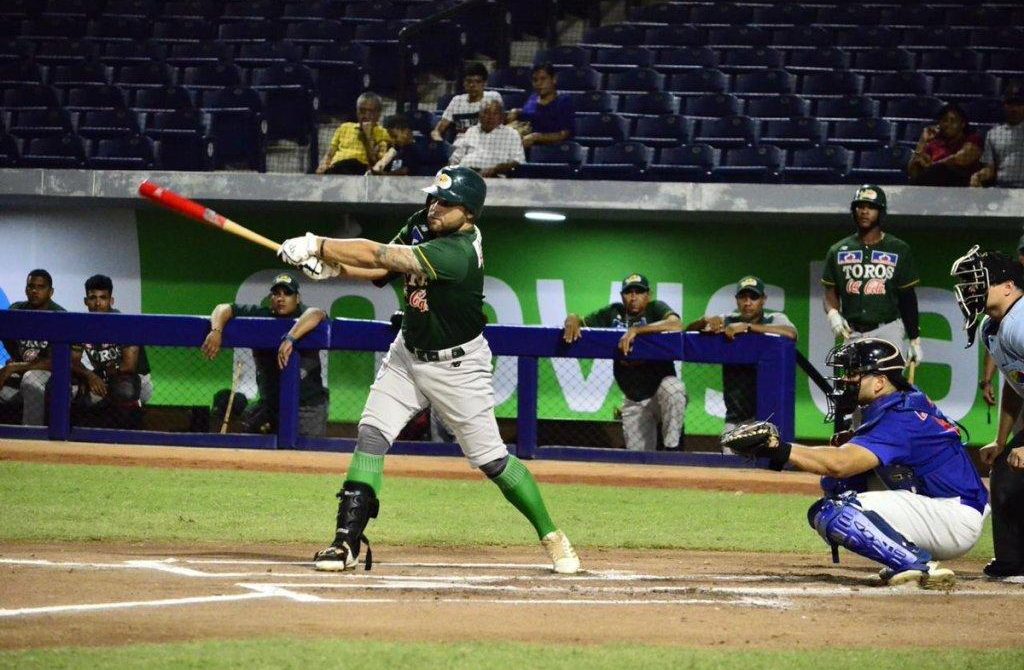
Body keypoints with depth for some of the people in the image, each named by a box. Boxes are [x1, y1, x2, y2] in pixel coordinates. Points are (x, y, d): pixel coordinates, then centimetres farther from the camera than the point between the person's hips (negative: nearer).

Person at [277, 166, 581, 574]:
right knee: (371, 436, -7)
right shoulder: (422, 225, -5)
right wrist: (333, 267, -24)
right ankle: (347, 541, -7)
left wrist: (317, 246, -33)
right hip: (408, 354, 7)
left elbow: (385, 257, -35)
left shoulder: (459, 252, -31)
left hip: (457, 367, -7)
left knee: (490, 458, -1)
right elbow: (382, 268, -4)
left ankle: (551, 536, 16)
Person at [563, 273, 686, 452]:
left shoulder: (656, 309, -8)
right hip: (634, 400, 4)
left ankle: (672, 450, -26)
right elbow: (581, 321, 8)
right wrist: (573, 320, -19)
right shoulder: (614, 313, 6)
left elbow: (676, 325, -29)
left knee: (673, 389, -39)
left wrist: (636, 330, -36)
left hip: (659, 386, -4)